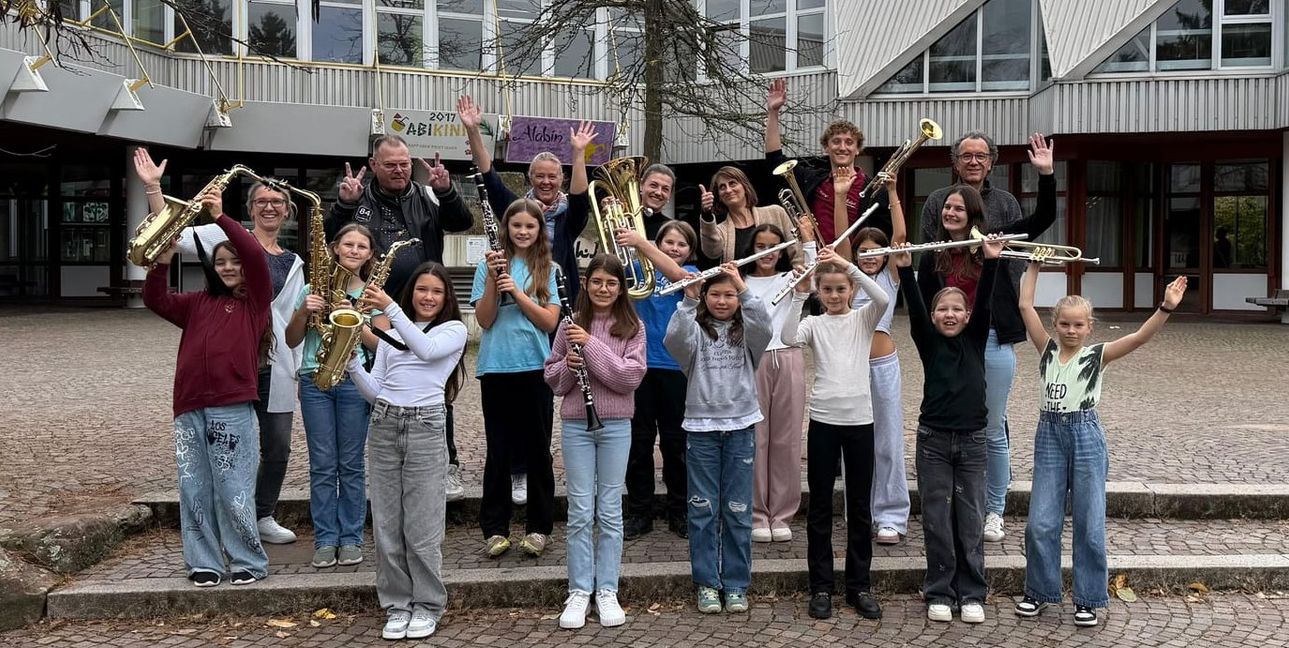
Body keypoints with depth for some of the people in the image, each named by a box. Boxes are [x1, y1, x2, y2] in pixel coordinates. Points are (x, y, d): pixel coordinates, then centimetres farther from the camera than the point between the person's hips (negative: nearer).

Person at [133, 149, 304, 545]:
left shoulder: (292, 263, 15)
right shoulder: (229, 238, 2)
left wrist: (299, 368, 11)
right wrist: (152, 187, -19)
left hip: (273, 365, 4)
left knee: (278, 447, 9)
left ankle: (263, 517, 26)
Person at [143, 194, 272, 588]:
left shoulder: (256, 301, 6)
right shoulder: (199, 303, 17)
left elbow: (256, 256, -8)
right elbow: (156, 302, 5)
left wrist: (220, 217, -12)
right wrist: (163, 262, -9)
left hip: (233, 407, -4)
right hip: (190, 407, 5)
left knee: (233, 492, -2)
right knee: (193, 490, 7)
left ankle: (249, 562, 11)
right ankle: (203, 563, 18)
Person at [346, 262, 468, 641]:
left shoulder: (454, 329, 5)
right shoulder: (391, 333, 16)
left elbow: (427, 350, -18)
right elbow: (374, 391, 10)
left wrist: (390, 307, -19)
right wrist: (351, 359, -6)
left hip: (425, 426, -4)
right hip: (383, 426, 4)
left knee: (422, 525, -1)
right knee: (386, 524, 6)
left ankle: (427, 606, 13)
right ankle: (397, 606, 17)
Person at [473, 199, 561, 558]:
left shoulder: (549, 269, 5)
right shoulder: (491, 264, 5)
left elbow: (550, 321, -5)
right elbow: (484, 320, -2)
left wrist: (516, 290, -14)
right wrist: (492, 280, -14)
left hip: (535, 367, 0)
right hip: (496, 368, 0)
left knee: (537, 449, 6)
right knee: (498, 450, 6)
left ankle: (539, 526, 17)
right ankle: (494, 528, 15)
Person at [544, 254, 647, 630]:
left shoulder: (632, 327, -1)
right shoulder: (571, 324, 3)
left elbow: (631, 377, -13)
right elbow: (552, 376, 7)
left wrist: (592, 345, -18)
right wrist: (568, 366, -14)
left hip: (616, 426, -1)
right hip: (576, 424, 1)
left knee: (610, 511, 6)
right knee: (580, 511, 4)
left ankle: (607, 591, 15)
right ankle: (579, 591, 13)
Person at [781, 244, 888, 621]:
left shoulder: (863, 319, 4)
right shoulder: (814, 324, 3)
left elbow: (882, 299, -17)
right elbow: (788, 337, -18)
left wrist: (848, 265, -22)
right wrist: (798, 294, -22)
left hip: (859, 419, 1)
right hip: (823, 420, 0)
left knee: (860, 507, 8)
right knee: (820, 507, 6)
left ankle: (859, 585, 19)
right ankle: (821, 586, 15)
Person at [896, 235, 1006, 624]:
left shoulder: (976, 340, 5)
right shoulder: (928, 341, 2)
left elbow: (985, 303, -8)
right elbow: (914, 308, -12)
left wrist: (990, 262, -19)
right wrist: (905, 270, -25)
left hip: (971, 439, 1)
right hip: (933, 439, -1)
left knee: (971, 521, 6)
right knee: (937, 520, 4)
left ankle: (971, 594, 16)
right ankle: (940, 593, 14)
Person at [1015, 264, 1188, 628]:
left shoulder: (1097, 356, 0)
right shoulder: (1047, 349, 6)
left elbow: (1139, 338, -14)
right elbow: (1025, 306, 3)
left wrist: (1166, 308, -26)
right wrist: (1033, 265, 6)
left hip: (1086, 436, -2)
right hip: (1049, 434, 2)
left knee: (1089, 524, 4)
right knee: (1040, 523, 4)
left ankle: (1087, 599, 16)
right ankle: (1040, 591, 20)